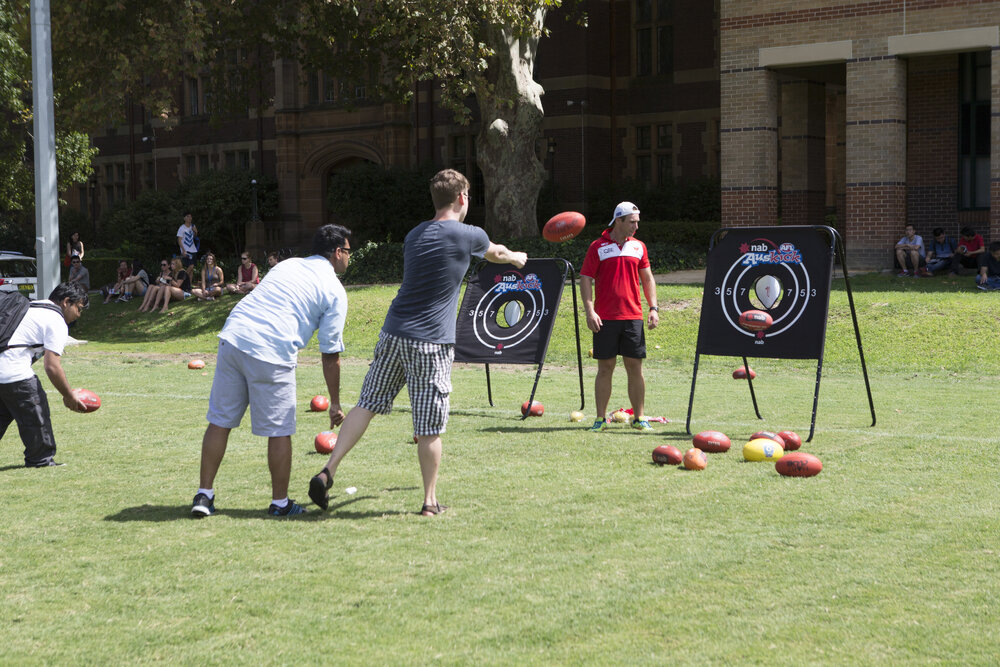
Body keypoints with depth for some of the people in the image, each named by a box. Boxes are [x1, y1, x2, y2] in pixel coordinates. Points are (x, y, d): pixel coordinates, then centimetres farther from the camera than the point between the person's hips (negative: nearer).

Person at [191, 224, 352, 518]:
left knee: (219, 421, 12)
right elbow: (330, 356, 4)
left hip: (232, 337, 6)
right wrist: (335, 404, 11)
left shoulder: (288, 265, 23)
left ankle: (204, 495, 16)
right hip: (271, 354, -6)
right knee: (279, 431, 8)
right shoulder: (335, 291, 6)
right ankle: (280, 502, 18)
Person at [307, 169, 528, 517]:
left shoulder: (414, 235, 14)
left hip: (393, 334, 5)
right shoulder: (469, 235, -3)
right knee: (429, 427, 2)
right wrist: (517, 258, 45)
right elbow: (496, 254, 21)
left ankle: (327, 472, 1)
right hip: (430, 343, -5)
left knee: (366, 405, 10)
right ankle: (430, 501, 11)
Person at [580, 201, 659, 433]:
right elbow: (586, 279, -2)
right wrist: (589, 311, -12)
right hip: (605, 318, -3)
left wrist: (653, 308, 6)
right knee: (605, 368, 1)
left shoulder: (638, 246, 10)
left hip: (633, 317, 3)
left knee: (635, 367, 2)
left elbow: (647, 278, 16)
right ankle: (601, 418, 8)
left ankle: (639, 418, 9)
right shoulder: (598, 247, -1)